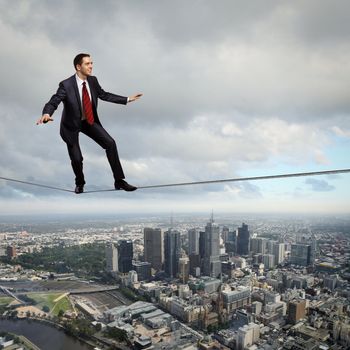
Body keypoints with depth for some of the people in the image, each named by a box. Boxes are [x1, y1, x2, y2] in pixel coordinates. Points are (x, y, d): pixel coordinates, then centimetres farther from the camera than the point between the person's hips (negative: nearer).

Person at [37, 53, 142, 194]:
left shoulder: (93, 80, -8)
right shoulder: (66, 85, -24)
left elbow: (104, 95, 6)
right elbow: (53, 103, -26)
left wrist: (127, 99, 6)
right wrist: (46, 114, -49)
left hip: (89, 121, 4)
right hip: (71, 125, -4)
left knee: (110, 143, -11)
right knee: (76, 158, -3)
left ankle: (119, 181, -1)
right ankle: (80, 183, 33)